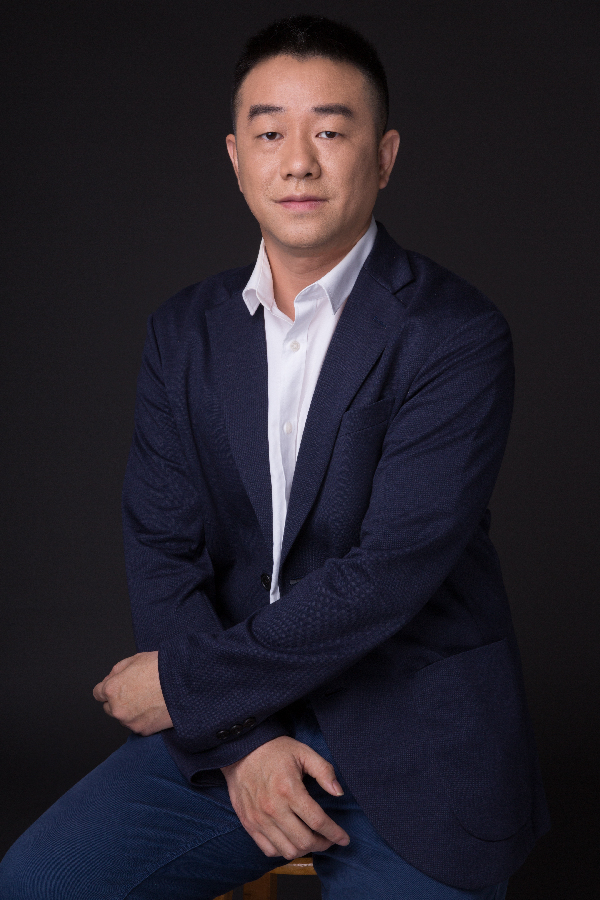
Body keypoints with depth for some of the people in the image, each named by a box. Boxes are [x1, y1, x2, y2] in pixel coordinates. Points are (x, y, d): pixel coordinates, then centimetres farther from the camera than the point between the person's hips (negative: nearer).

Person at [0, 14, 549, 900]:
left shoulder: (459, 336, -11)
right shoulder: (185, 332, 6)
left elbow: (388, 574, -18)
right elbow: (162, 550, 1)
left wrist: (186, 684, -12)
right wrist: (239, 743, -12)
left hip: (413, 756, -3)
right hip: (226, 726, 4)